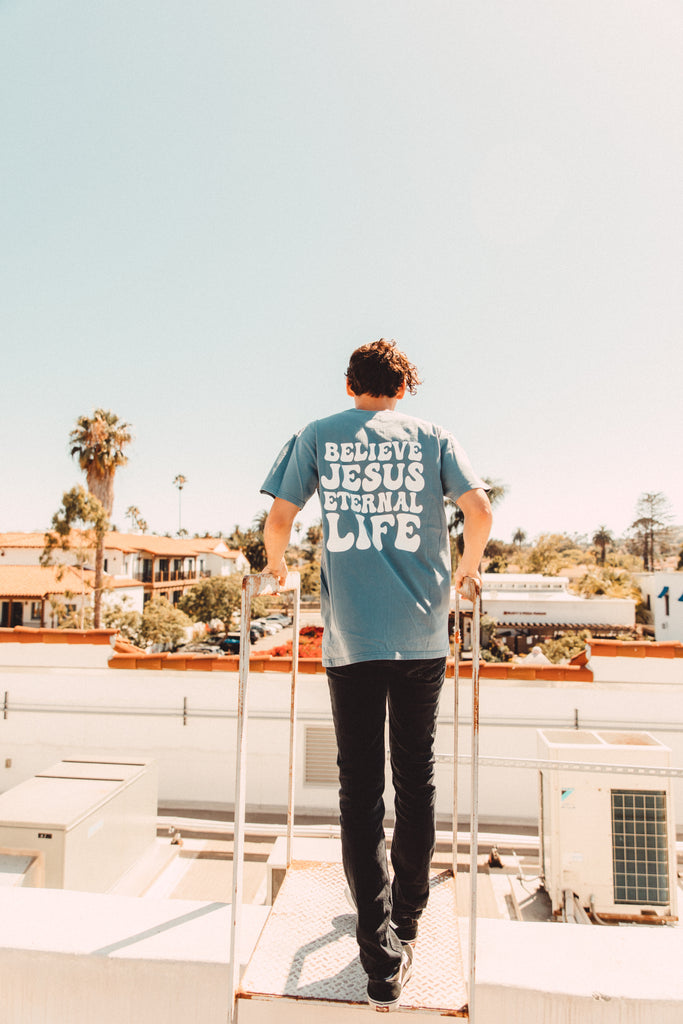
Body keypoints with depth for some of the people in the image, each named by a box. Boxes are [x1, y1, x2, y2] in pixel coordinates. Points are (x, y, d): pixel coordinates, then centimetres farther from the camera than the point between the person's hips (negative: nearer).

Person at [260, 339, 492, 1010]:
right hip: (423, 632, 1)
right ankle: (407, 918, 31)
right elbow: (480, 510, 0)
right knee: (415, 777, 15)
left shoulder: (317, 437, 9)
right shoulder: (432, 437, 9)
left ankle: (381, 955, 8)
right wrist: (468, 565, 18)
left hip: (350, 634, -1)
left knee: (360, 788, 6)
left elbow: (277, 520, 3)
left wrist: (277, 564, 23)